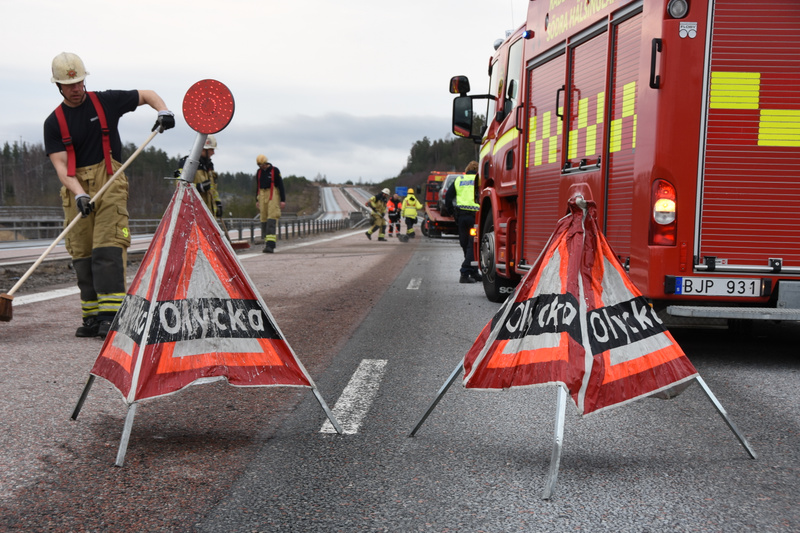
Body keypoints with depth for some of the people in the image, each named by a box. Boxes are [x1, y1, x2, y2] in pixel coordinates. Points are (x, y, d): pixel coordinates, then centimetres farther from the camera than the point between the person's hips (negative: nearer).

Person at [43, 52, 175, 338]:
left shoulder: (105, 102, 5)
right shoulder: (54, 122, 6)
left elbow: (147, 95, 16)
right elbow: (60, 164, -4)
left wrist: (163, 111, -6)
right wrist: (79, 194, -21)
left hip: (109, 182, -3)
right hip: (75, 189, 3)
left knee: (108, 247, -15)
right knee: (82, 254, 3)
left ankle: (110, 315, -21)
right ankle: (92, 317, 12)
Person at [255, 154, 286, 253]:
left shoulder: (275, 171, -3)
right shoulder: (259, 172, 13)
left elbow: (281, 185, -3)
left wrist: (283, 200, -7)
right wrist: (257, 200, 19)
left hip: (273, 196, -6)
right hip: (263, 196, 6)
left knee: (272, 220, -15)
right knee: (264, 220, 4)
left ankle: (270, 245, -24)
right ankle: (267, 242, 13)